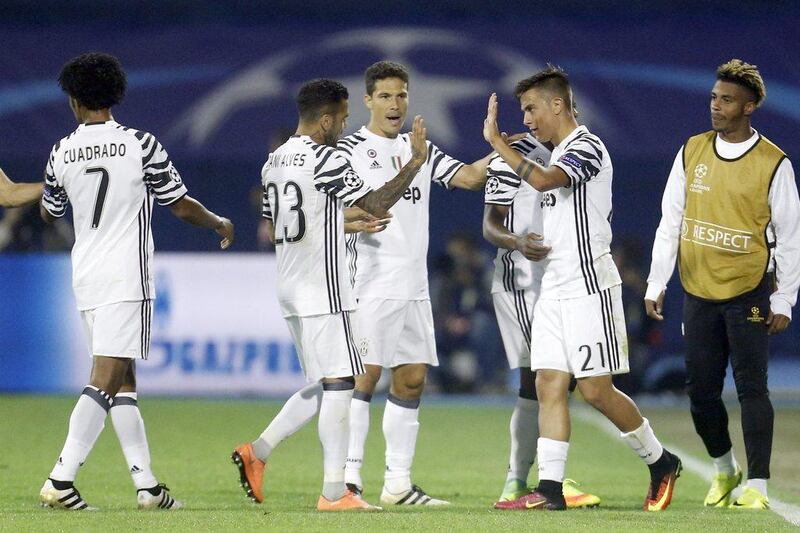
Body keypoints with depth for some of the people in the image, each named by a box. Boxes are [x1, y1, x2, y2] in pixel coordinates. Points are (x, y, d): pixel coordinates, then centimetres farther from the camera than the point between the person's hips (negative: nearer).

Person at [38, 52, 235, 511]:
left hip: (86, 277, 5)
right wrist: (221, 223, 20)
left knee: (122, 382, 11)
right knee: (105, 379, -9)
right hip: (126, 276, -5)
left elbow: (50, 213, 20)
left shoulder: (62, 154, 4)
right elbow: (182, 206, 0)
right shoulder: (141, 145, -7)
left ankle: (146, 484, 9)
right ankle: (61, 480, -19)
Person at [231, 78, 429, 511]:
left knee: (322, 386, 16)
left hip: (289, 287, 9)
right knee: (338, 385, -5)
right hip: (323, 288, -9)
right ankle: (334, 492, -6)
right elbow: (377, 204, -17)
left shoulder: (274, 162, 14)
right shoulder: (324, 159, -13)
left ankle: (257, 451, 9)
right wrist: (416, 161, -9)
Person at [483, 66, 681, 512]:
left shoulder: (586, 148, -13)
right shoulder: (559, 154, 17)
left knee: (596, 390, -6)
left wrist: (496, 140, -25)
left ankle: (661, 463, 11)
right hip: (555, 290, 9)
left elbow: (543, 179, -31)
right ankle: (550, 489, -2)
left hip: (589, 288, -9)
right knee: (550, 385, 0)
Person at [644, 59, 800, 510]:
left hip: (749, 293, -4)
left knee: (752, 388, -8)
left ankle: (757, 485, -5)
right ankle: (724, 469, 26)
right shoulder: (692, 152, 6)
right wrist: (656, 283, 6)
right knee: (702, 390, 6)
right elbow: (671, 222, 10)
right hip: (699, 293, 4)